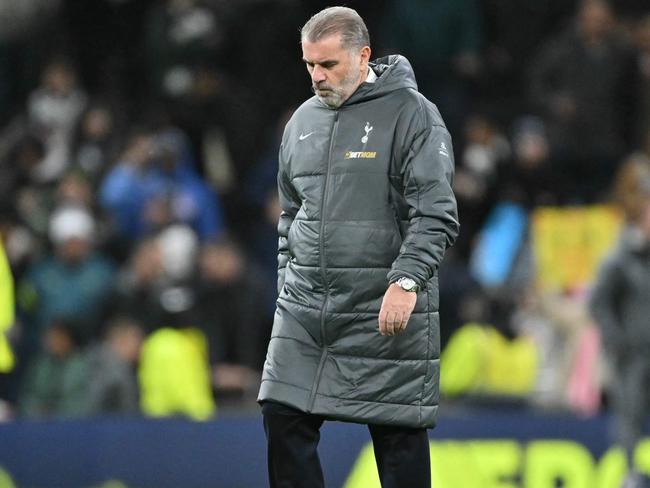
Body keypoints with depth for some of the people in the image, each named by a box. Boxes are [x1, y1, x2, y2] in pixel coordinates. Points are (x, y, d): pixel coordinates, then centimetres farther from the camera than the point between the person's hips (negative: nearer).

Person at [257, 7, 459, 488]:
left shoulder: (410, 113, -6)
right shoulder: (303, 121, 14)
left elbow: (436, 213, -13)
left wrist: (406, 281, -24)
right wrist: (287, 283, 19)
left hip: (386, 310, -6)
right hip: (304, 310, 6)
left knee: (399, 436, 0)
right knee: (284, 418, 1)